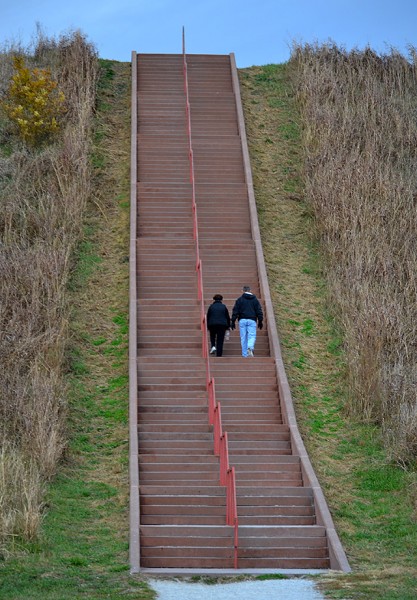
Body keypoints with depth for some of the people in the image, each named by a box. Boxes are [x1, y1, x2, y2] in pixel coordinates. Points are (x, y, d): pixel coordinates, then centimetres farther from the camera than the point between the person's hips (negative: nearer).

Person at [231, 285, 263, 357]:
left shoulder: (239, 299, 6)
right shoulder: (255, 300, 11)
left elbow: (235, 311, 2)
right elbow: (259, 311, 9)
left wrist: (233, 321, 4)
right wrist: (260, 321, 14)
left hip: (242, 320, 0)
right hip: (252, 320, 0)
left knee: (243, 338, 3)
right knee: (252, 336, -2)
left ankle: (245, 355, 1)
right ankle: (250, 348, -31)